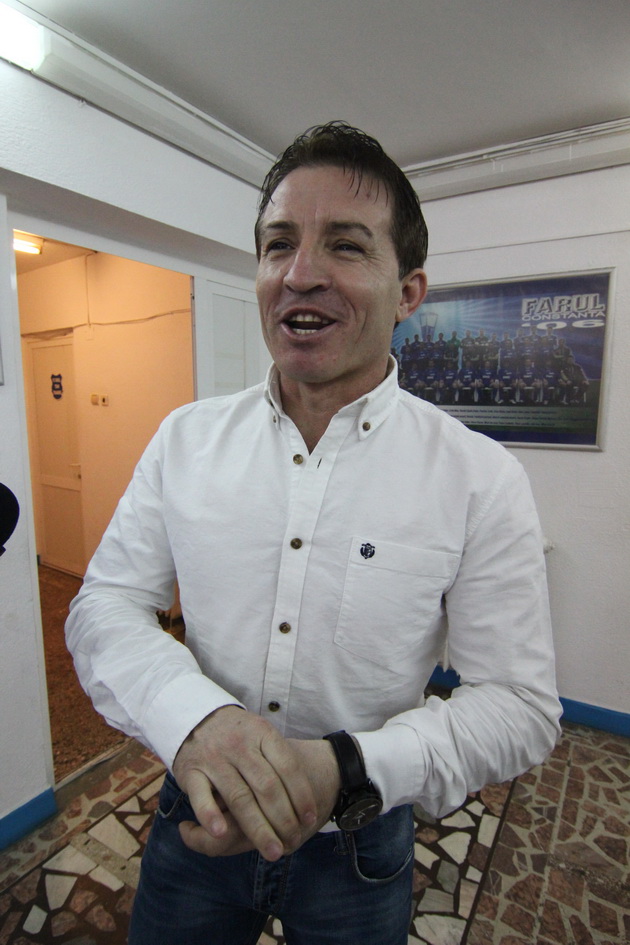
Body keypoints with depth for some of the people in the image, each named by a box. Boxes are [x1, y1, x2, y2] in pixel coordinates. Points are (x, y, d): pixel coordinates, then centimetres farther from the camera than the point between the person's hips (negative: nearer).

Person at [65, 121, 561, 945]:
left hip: (359, 848, -1)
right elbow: (104, 605, -7)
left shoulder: (482, 479, -18)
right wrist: (192, 718, -27)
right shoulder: (186, 437, -10)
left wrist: (349, 769, -28)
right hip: (195, 820, 2)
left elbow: (521, 706, -13)